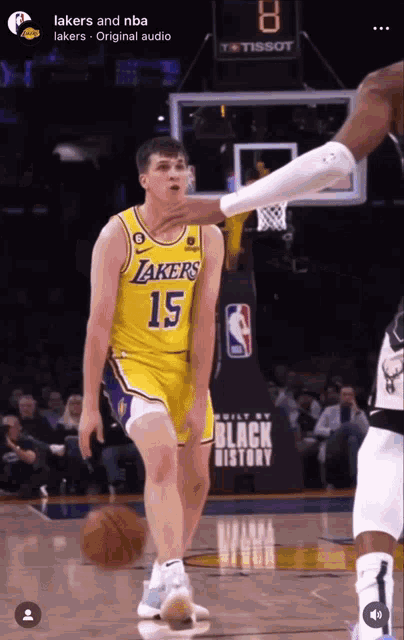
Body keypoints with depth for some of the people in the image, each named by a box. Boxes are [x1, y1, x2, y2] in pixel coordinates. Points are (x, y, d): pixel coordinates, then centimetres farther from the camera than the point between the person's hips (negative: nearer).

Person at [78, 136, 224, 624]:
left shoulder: (208, 238, -3)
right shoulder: (117, 235, -14)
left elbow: (203, 322, -5)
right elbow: (99, 321, -14)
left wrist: (200, 398, -9)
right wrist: (89, 404, -15)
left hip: (185, 365, 5)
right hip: (131, 362, -5)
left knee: (195, 479, 8)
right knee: (163, 458, -28)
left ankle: (161, 586, 24)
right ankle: (173, 580, -32)